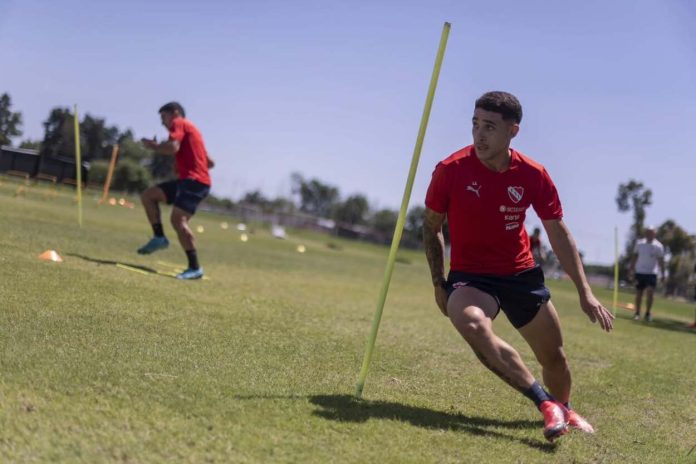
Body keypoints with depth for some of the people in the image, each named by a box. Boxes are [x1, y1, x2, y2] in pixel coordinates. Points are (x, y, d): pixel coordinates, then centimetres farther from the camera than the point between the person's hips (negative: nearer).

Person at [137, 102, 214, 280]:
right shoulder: (189, 129, 26)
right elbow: (210, 162, 26)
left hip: (193, 181, -10)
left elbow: (173, 147, -20)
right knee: (148, 195, 12)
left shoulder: (178, 123, 0)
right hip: (188, 180, 10)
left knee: (178, 220, -21)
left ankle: (195, 268, -23)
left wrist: (152, 145, -4)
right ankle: (159, 237, 7)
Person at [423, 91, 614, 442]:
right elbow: (431, 227, 1)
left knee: (554, 355, 9)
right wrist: (438, 284, -3)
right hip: (470, 276, -3)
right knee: (473, 325, -36)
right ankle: (547, 404, -30)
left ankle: (563, 410, 42)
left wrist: (585, 292, -3)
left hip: (521, 274, 3)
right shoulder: (450, 170, -15)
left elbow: (559, 235, 0)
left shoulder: (534, 176, -9)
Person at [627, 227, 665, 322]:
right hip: (639, 272, 2)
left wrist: (662, 274, -4)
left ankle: (648, 313, 1)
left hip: (652, 273, -2)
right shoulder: (639, 243, 4)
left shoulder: (658, 246, -4)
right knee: (638, 293, 5)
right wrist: (631, 269, 8)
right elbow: (634, 257, 11)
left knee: (650, 293, -13)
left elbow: (661, 261, -1)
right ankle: (637, 313, 16)